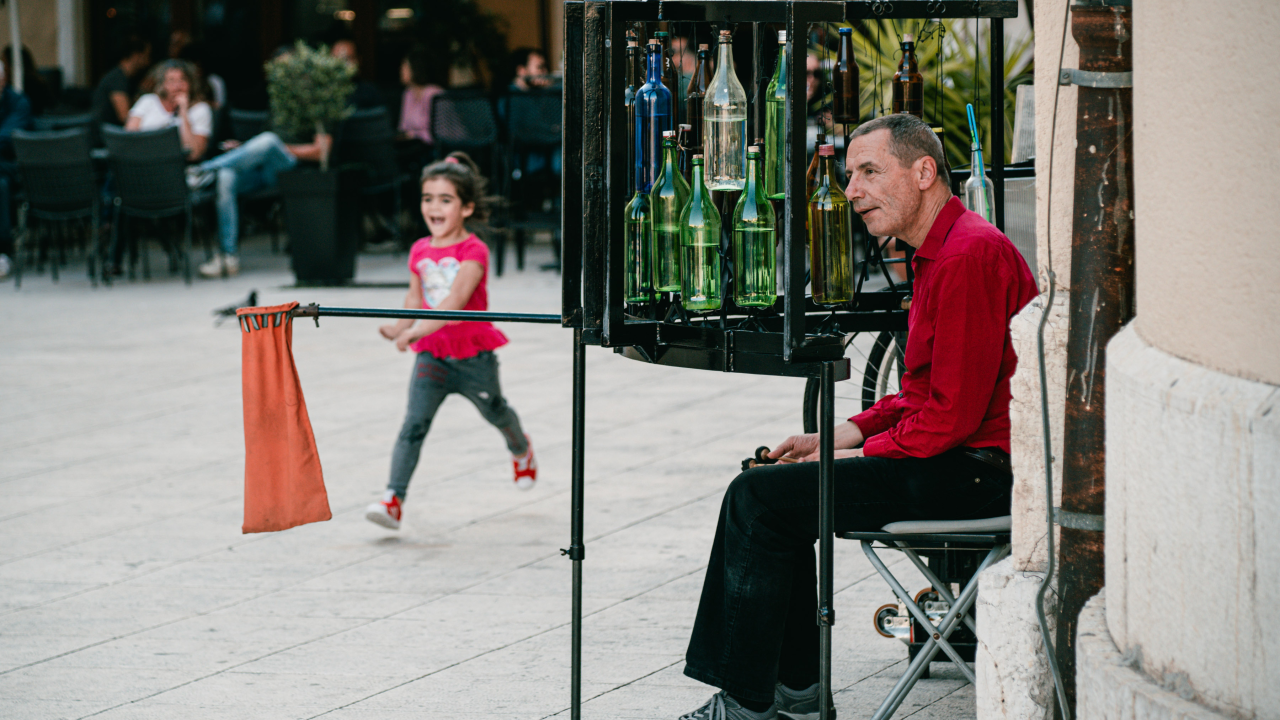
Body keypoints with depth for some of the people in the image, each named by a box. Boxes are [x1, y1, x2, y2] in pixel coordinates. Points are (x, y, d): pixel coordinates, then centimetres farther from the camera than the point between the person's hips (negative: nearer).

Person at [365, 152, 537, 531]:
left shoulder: (473, 251, -17)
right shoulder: (420, 251, 2)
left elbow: (455, 300, -30)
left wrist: (419, 329, -42)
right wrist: (402, 327, -8)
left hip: (473, 355, -3)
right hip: (432, 355, 3)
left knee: (495, 412, 22)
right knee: (413, 425, -13)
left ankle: (521, 449, 56)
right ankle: (393, 500, -21)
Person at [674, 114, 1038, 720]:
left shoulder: (970, 254, -18)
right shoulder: (939, 253, 17)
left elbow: (952, 414, -22)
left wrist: (856, 454, -11)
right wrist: (843, 436, 9)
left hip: (974, 473, -11)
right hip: (957, 460, 11)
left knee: (760, 498, -12)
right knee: (770, 487, 16)